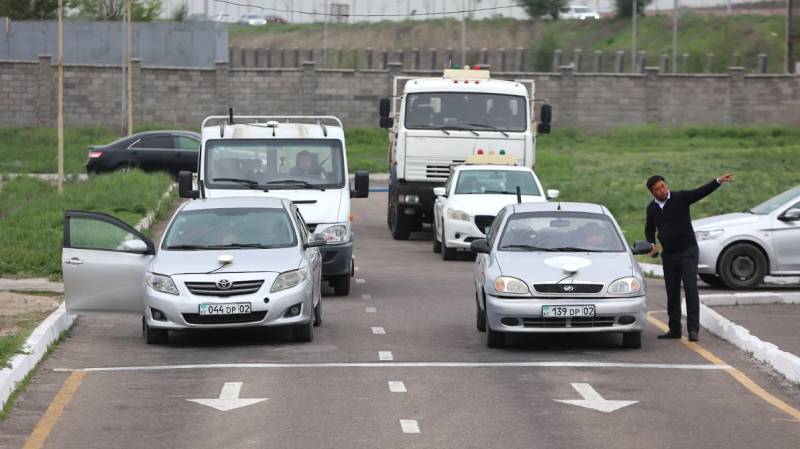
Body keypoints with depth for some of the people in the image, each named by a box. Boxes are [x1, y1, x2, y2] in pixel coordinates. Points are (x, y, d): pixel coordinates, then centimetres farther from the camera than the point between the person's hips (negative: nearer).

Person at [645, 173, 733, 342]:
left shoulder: (680, 198, -7)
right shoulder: (652, 208, 7)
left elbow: (701, 192, -20)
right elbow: (649, 229, 22)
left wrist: (718, 182, -35)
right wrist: (652, 244, 4)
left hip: (688, 251, -5)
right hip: (668, 255, 5)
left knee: (690, 289, -13)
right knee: (672, 292, 9)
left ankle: (693, 329, -16)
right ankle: (674, 329, 18)